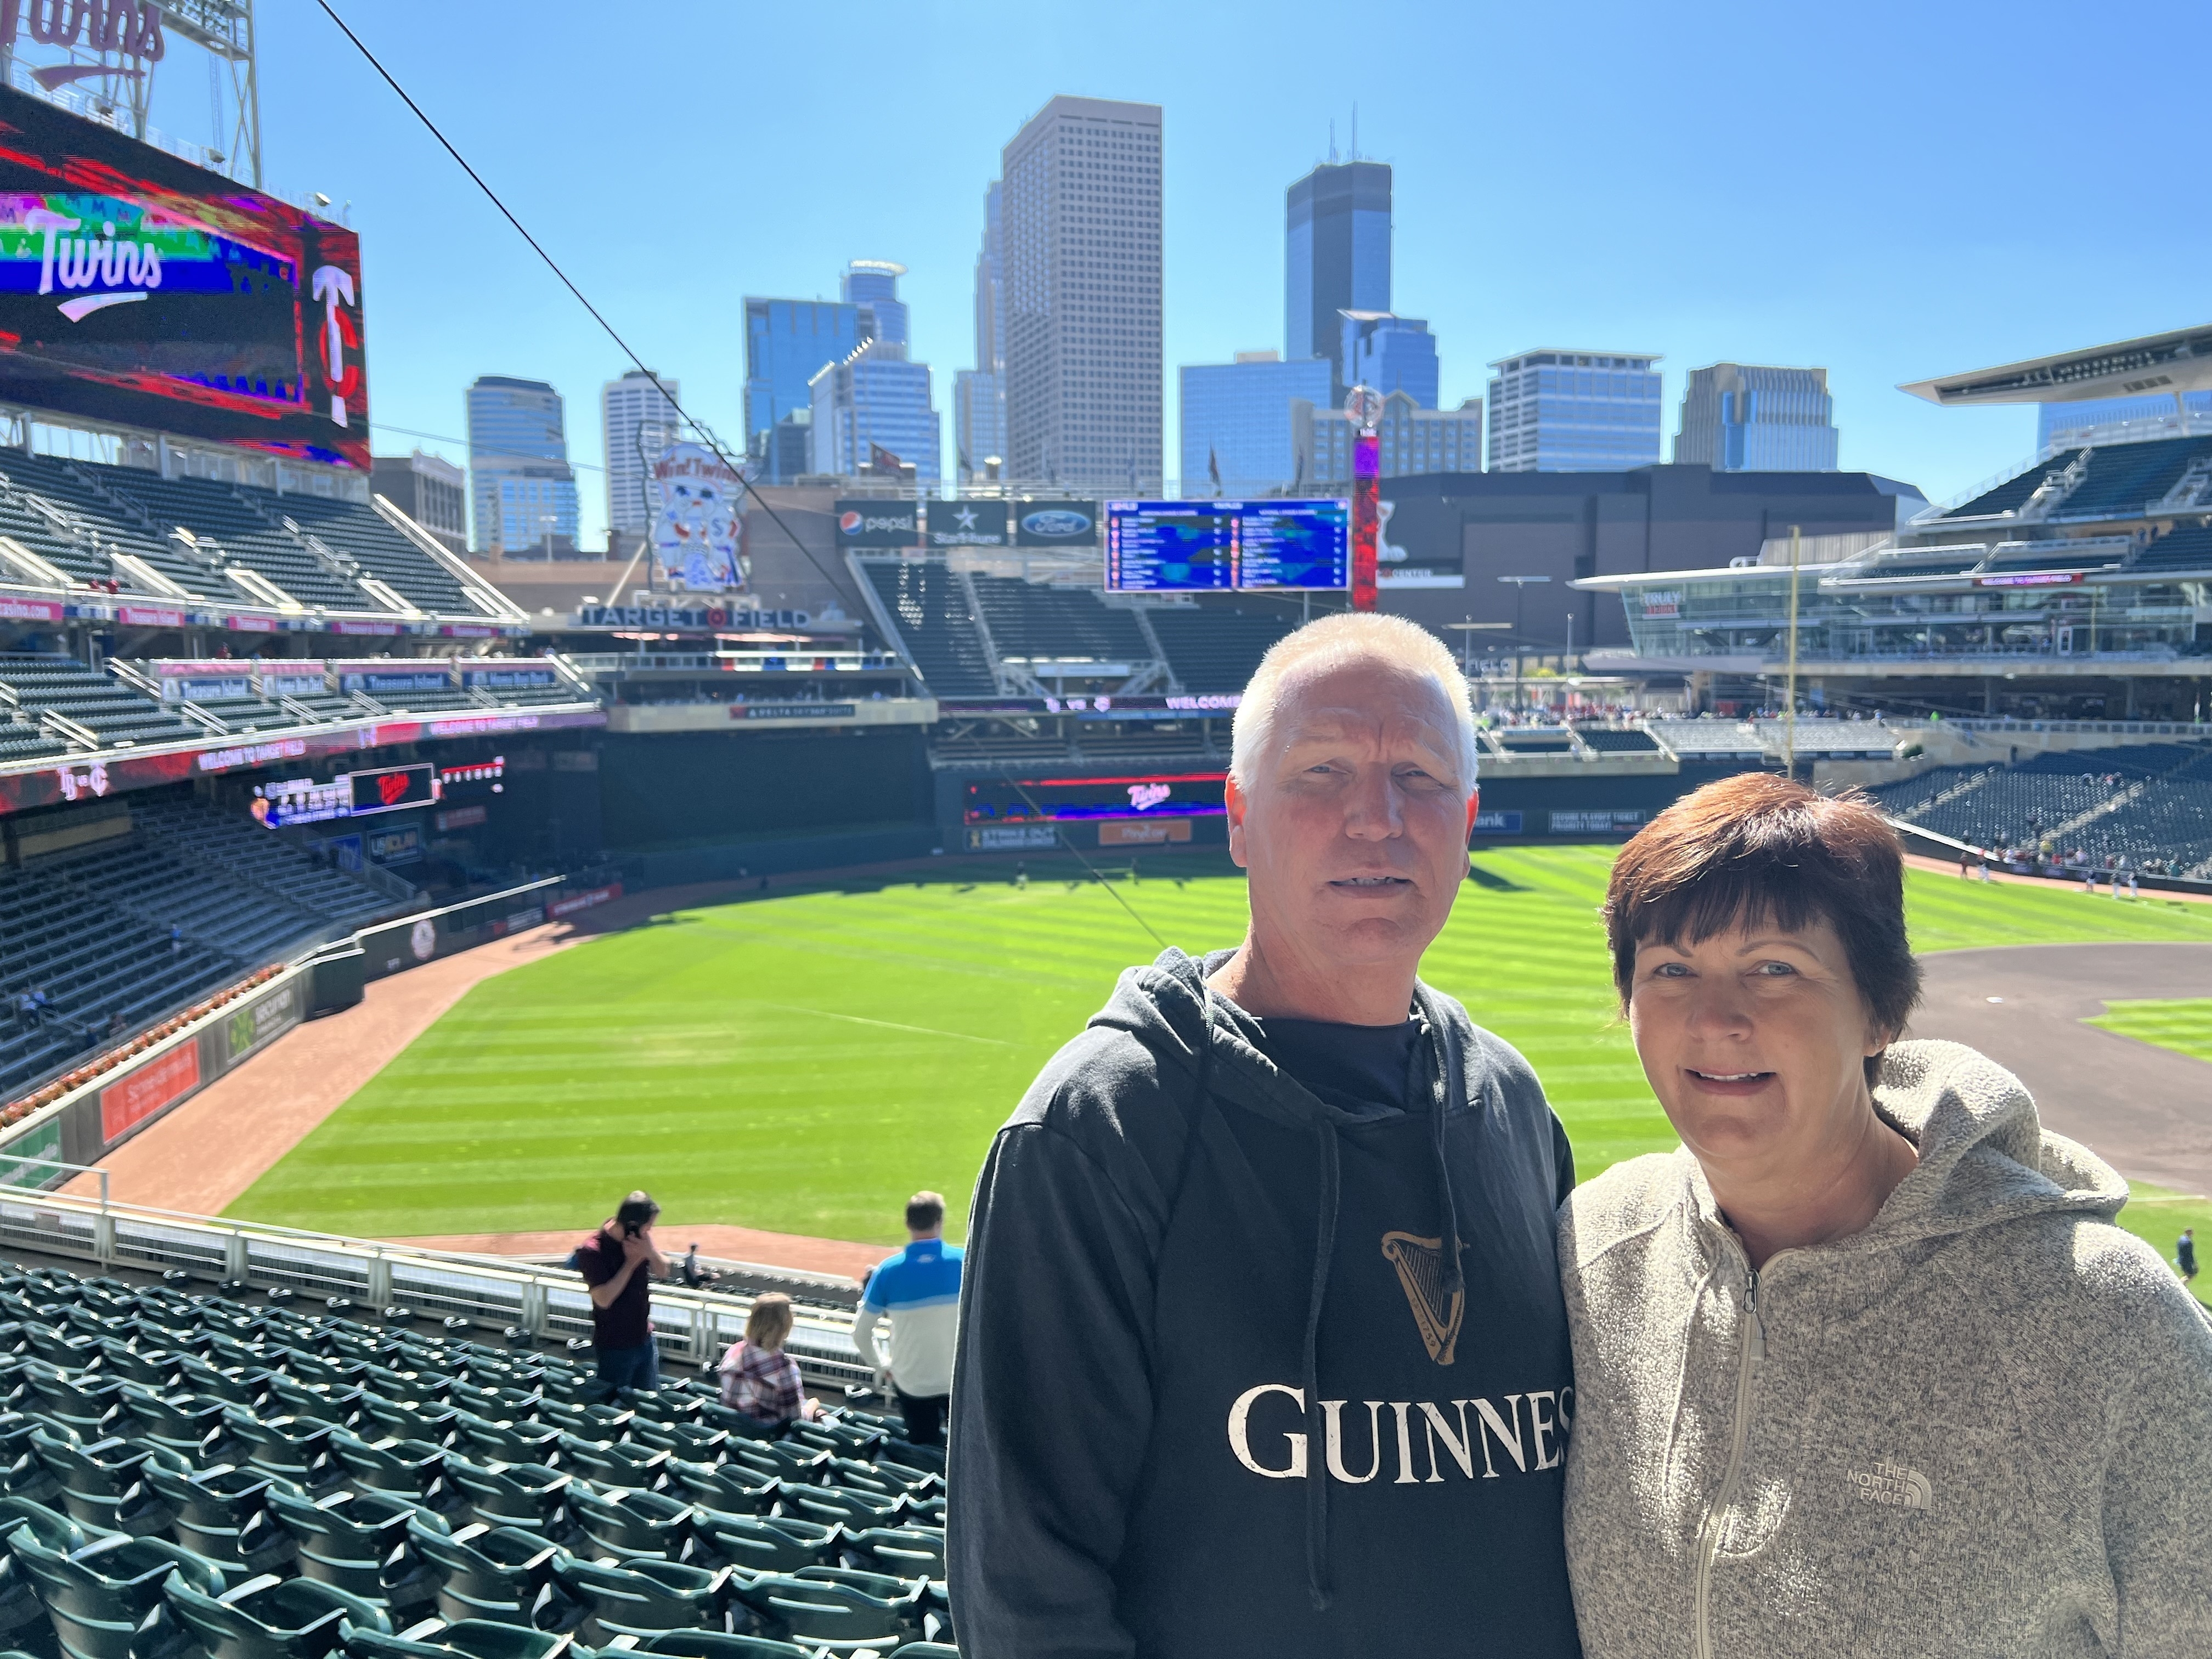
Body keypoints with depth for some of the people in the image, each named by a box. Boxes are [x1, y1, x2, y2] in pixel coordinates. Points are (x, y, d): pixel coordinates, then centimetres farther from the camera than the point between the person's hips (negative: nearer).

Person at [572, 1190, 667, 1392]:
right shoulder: (593, 1251, -23)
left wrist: (651, 1252, -20)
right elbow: (603, 1299, -28)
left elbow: (663, 1272, 1)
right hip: (615, 1346, -6)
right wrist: (631, 1262, -26)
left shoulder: (642, 1238, -4)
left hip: (645, 1337, 6)